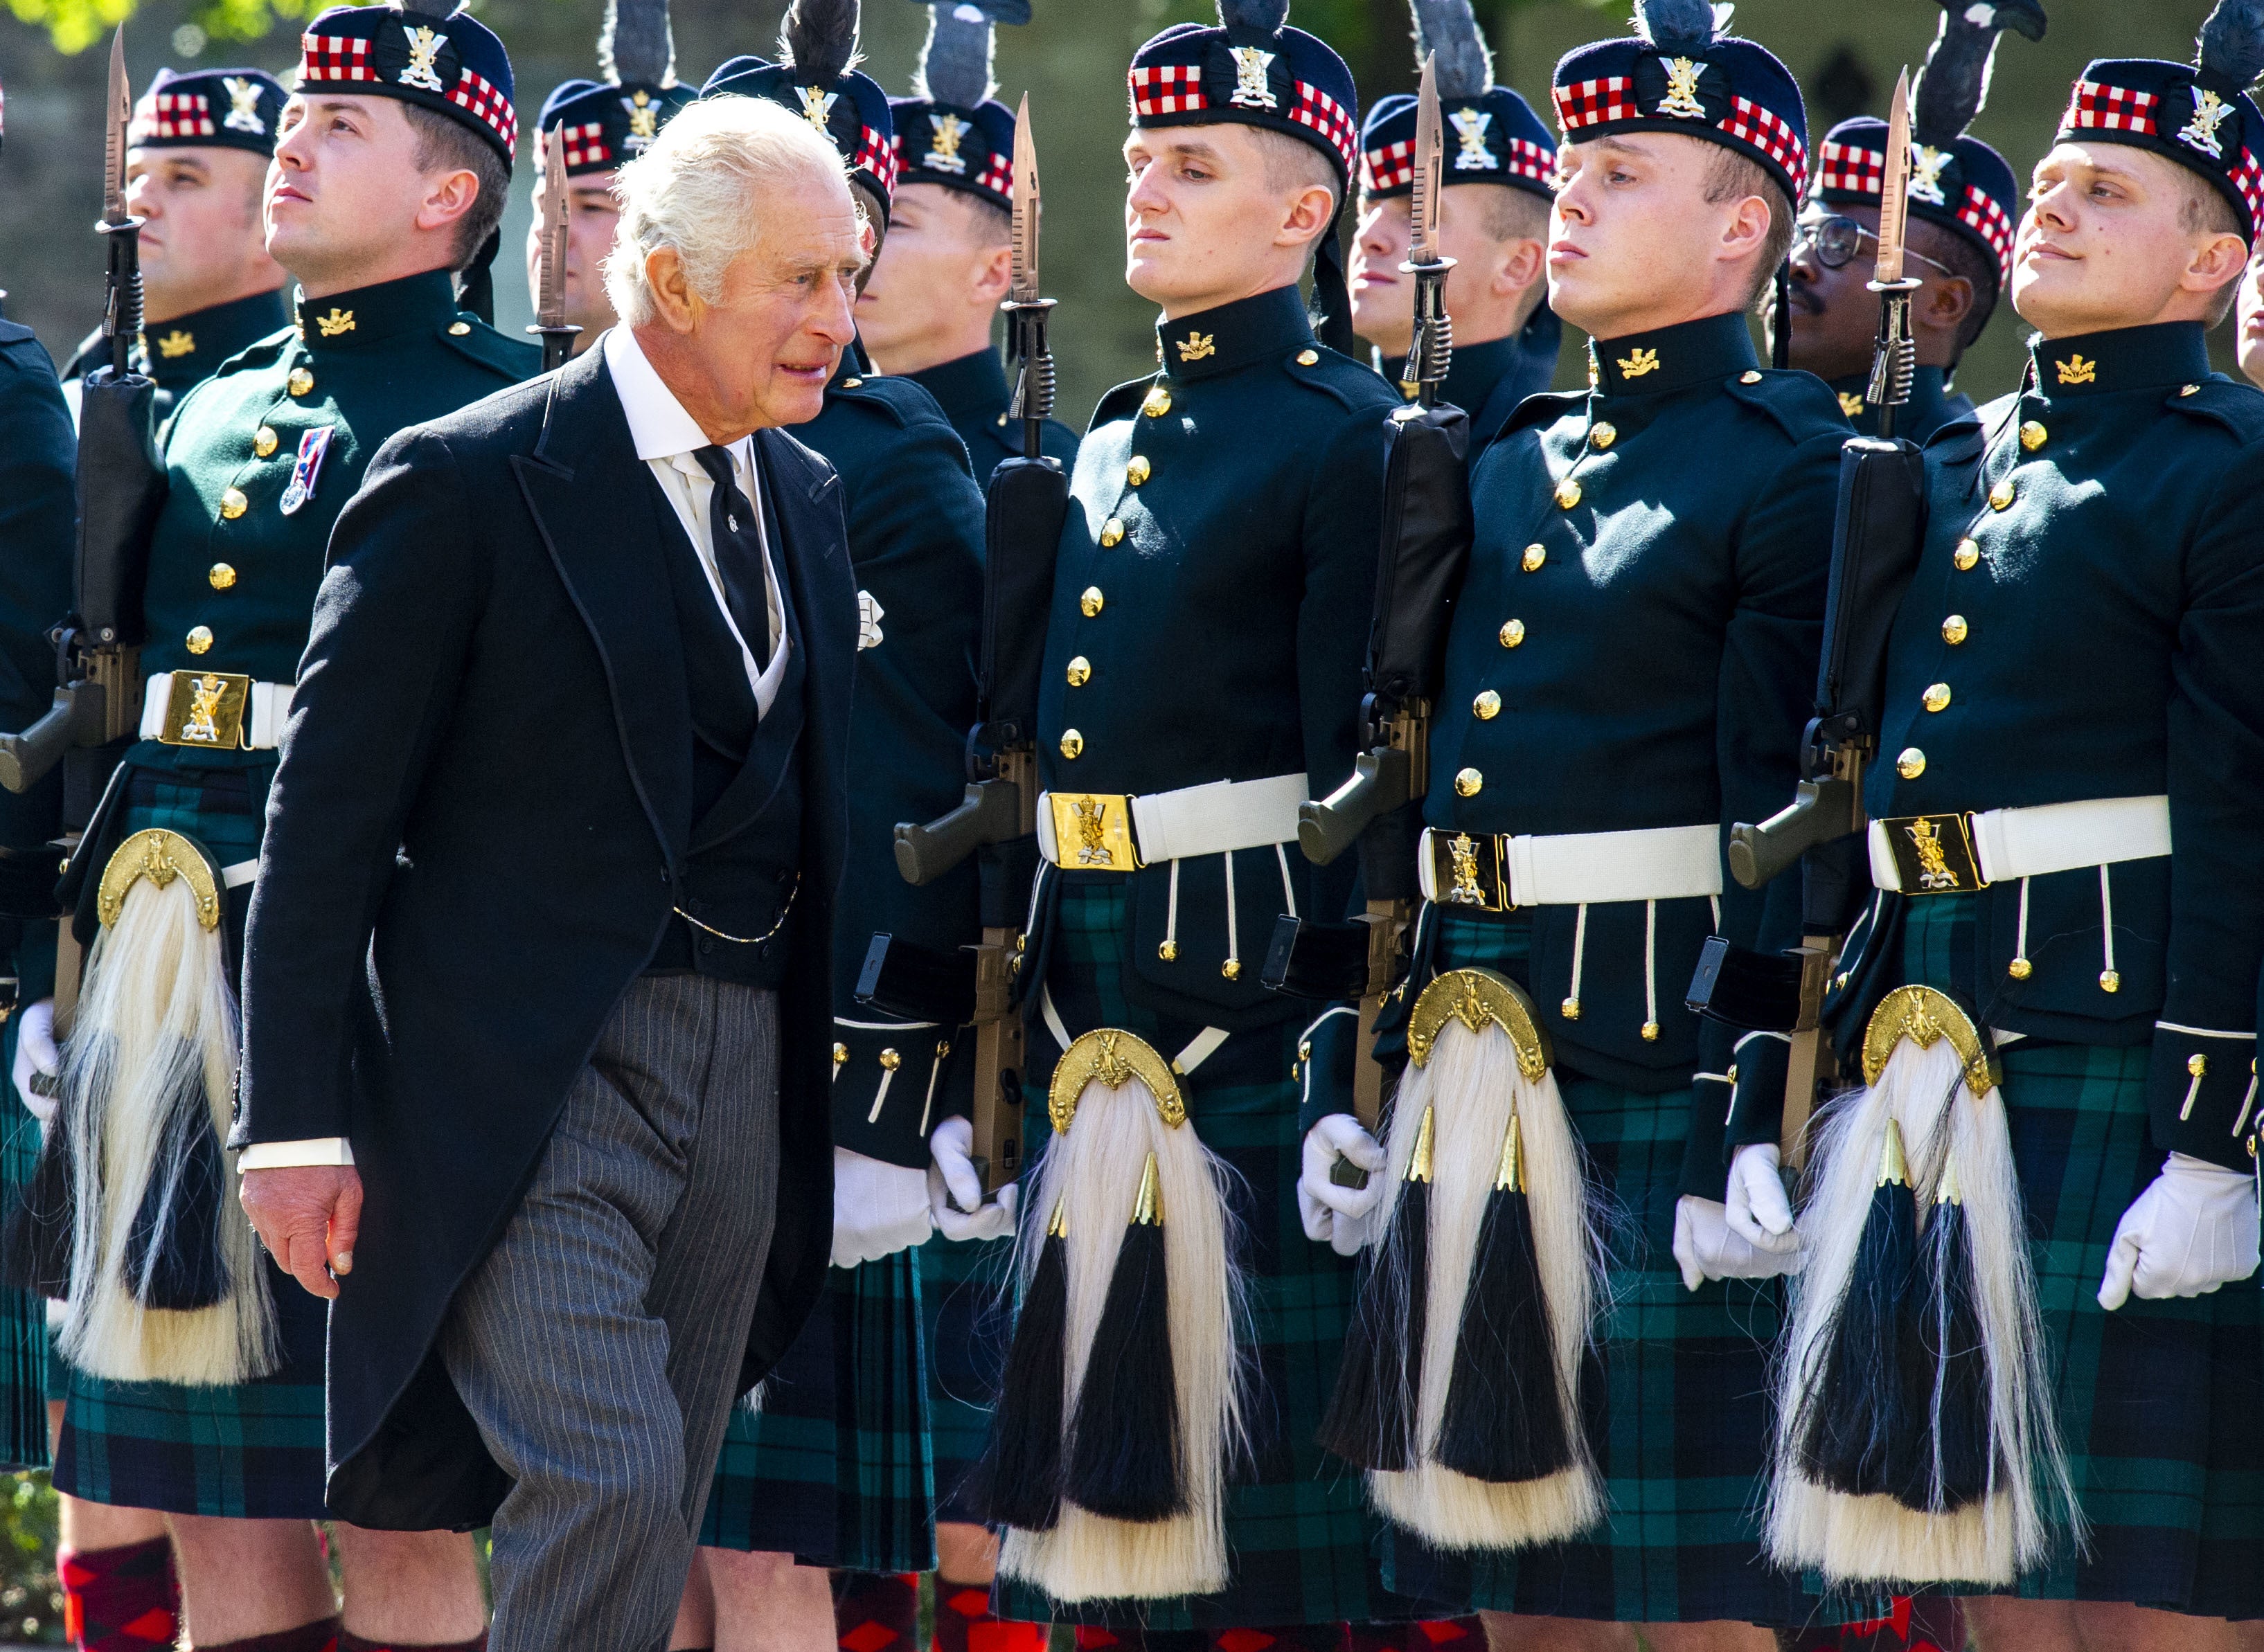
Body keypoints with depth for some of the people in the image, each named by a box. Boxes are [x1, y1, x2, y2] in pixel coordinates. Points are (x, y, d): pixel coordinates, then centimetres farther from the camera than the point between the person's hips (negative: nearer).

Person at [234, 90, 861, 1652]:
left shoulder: (806, 496, 14)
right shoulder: (467, 484, -8)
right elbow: (327, 818, -8)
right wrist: (296, 1124, -12)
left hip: (742, 1071, 7)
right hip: (525, 1080, -7)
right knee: (607, 1480, -21)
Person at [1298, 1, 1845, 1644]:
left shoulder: (1791, 472, -5)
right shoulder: (1505, 475, 18)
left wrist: (1754, 1135, -17)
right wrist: (1345, 1076, 12)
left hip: (1664, 1076, -7)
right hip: (1473, 1066, 7)